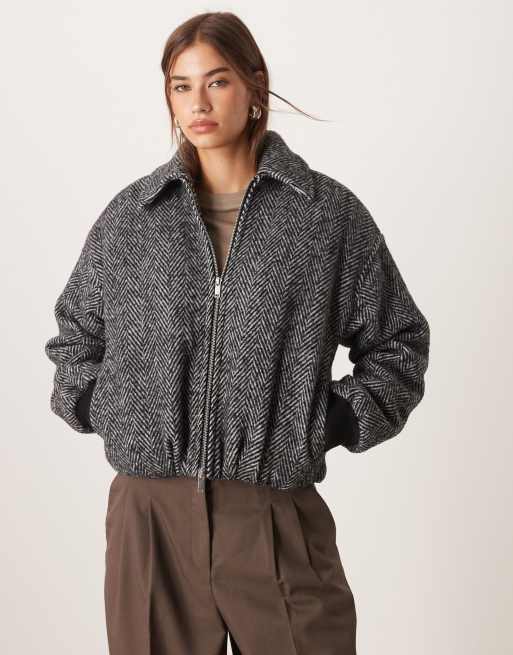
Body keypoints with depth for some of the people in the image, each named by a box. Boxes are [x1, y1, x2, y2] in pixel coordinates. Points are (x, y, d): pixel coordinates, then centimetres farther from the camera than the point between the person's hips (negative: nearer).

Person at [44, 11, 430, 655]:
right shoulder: (130, 215, 7)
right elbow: (74, 332, 21)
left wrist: (334, 422, -1)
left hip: (278, 511, -1)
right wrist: (103, 409, 6)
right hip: (152, 507, 2)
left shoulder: (330, 213, 1)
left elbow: (398, 341, 9)